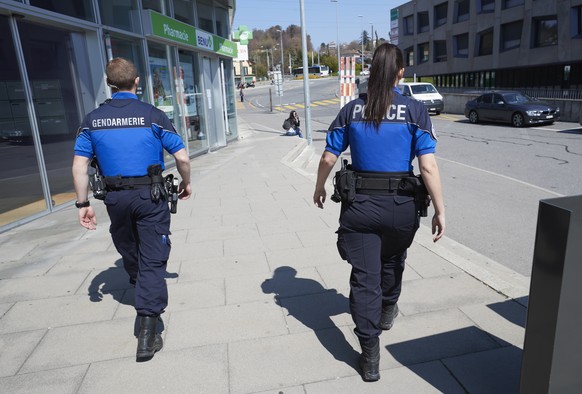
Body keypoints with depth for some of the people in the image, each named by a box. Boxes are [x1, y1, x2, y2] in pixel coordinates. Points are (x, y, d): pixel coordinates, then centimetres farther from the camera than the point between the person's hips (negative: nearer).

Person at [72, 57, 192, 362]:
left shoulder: (93, 119, 1)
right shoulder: (153, 115, -7)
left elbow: (79, 165, -1)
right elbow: (182, 158, -8)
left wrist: (83, 204, 6)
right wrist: (186, 183, 9)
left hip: (115, 198, 3)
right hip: (150, 196, -3)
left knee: (129, 252, 25)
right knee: (152, 260, 1)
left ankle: (143, 292, 52)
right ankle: (147, 331, -3)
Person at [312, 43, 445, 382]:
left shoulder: (352, 110, 0)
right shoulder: (414, 111, -5)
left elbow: (328, 158, 2)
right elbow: (429, 167, -13)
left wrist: (319, 188, 18)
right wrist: (440, 211, -6)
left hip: (360, 204, 0)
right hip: (401, 205, 1)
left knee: (364, 277, 7)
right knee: (392, 261, 28)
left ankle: (370, 357, 11)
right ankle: (387, 312, 53)